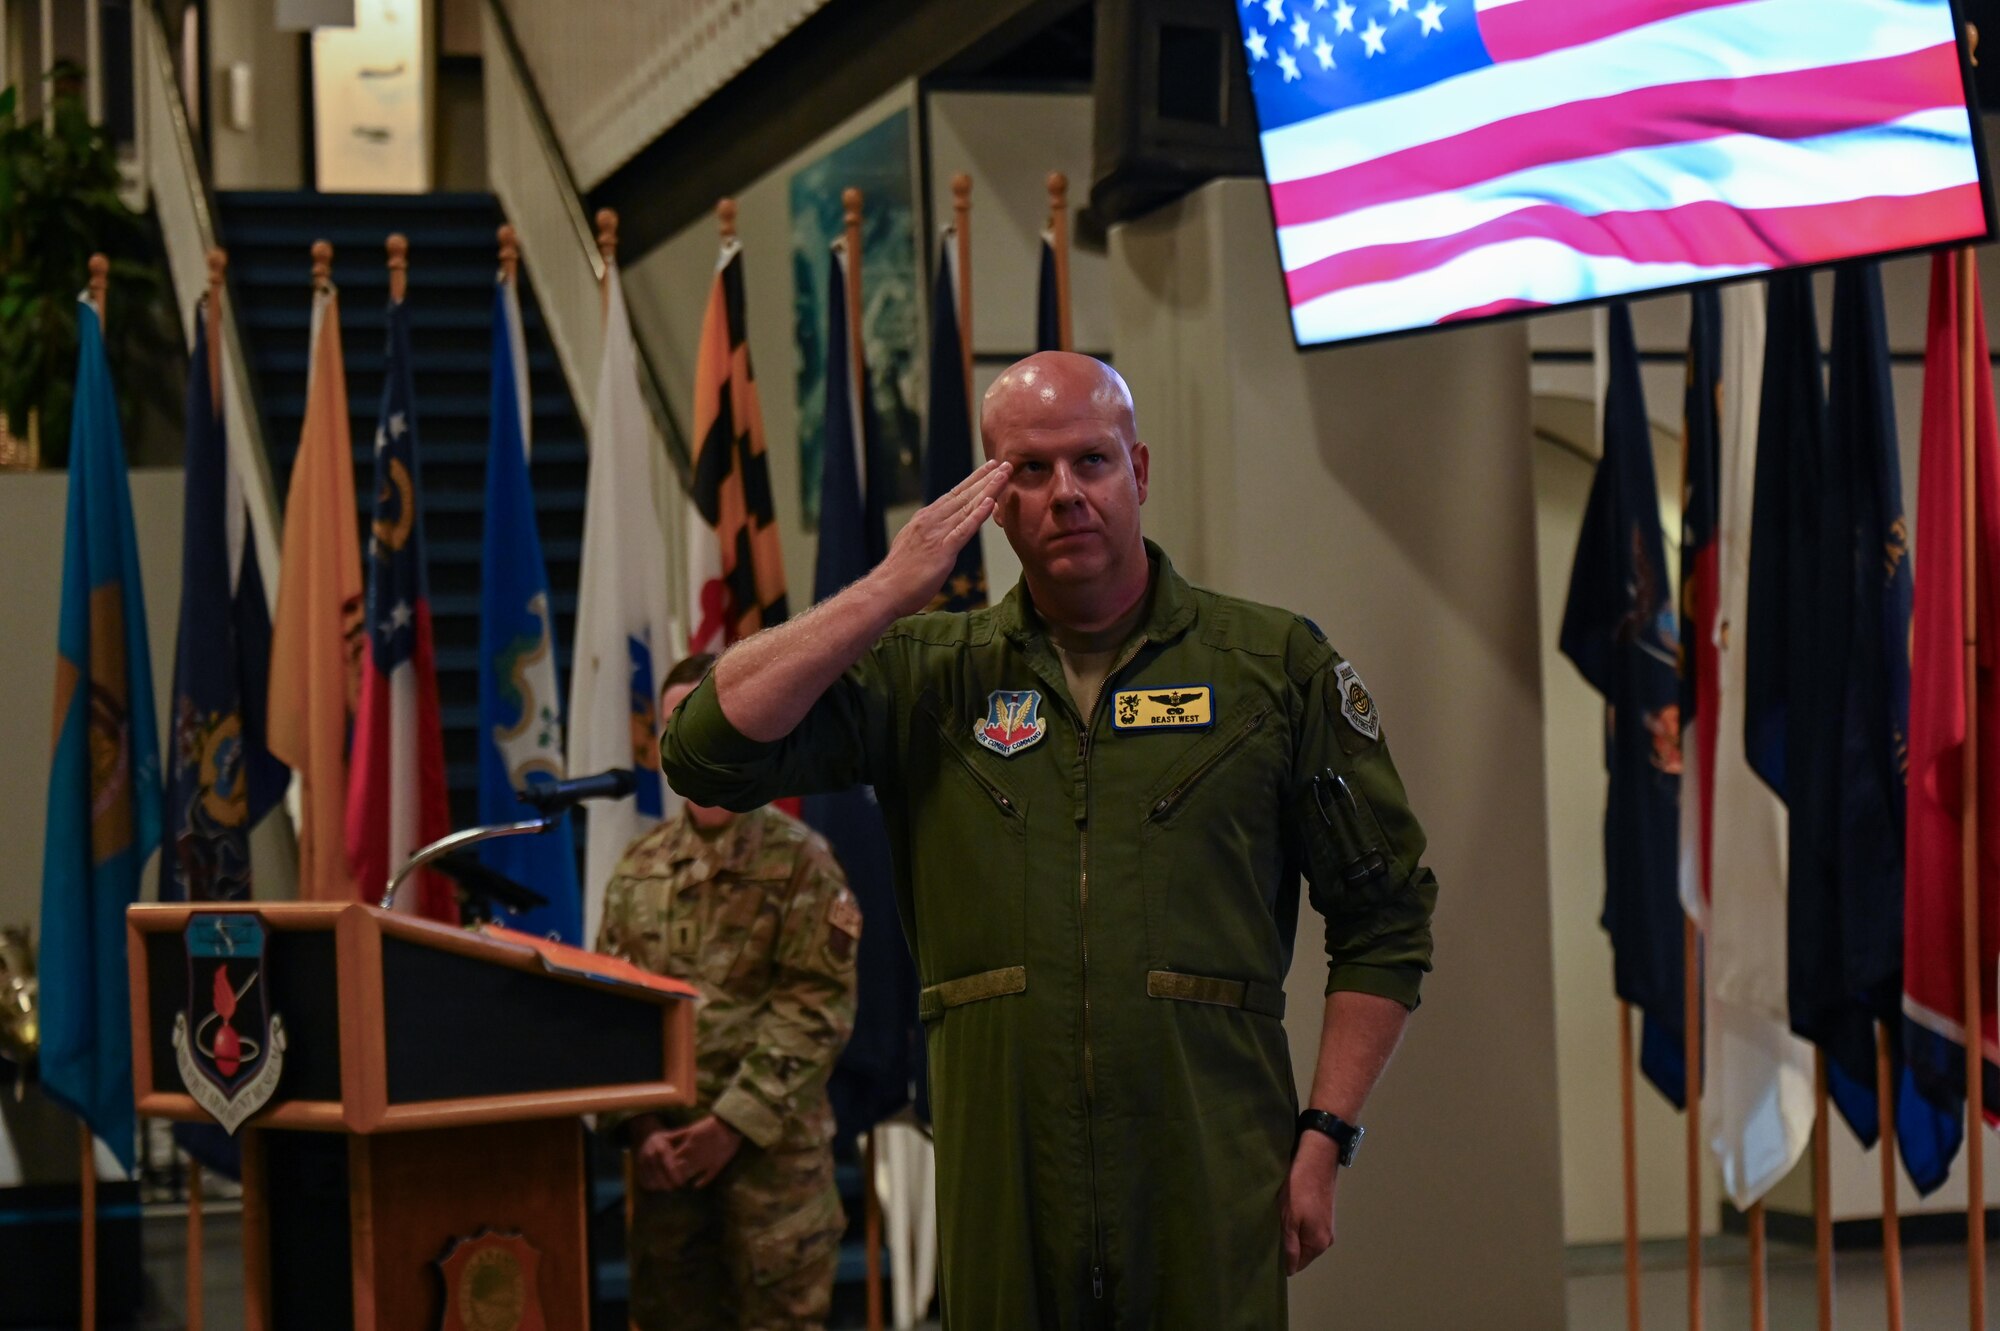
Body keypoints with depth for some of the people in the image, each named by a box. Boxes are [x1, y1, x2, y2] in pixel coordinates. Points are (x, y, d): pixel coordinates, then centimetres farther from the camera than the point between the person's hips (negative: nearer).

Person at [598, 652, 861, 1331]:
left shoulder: (797, 859, -2)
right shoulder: (639, 869, 11)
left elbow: (816, 1008, -9)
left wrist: (733, 1124, -14)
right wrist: (641, 1126, -5)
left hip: (774, 1143, -4)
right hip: (665, 1148, 4)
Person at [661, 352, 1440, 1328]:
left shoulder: (1275, 664, 7)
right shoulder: (926, 675, 10)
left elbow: (1384, 920, 9)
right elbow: (708, 752, -1)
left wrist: (1324, 1137, 0)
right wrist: (891, 588, -2)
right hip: (1003, 1200, 1)